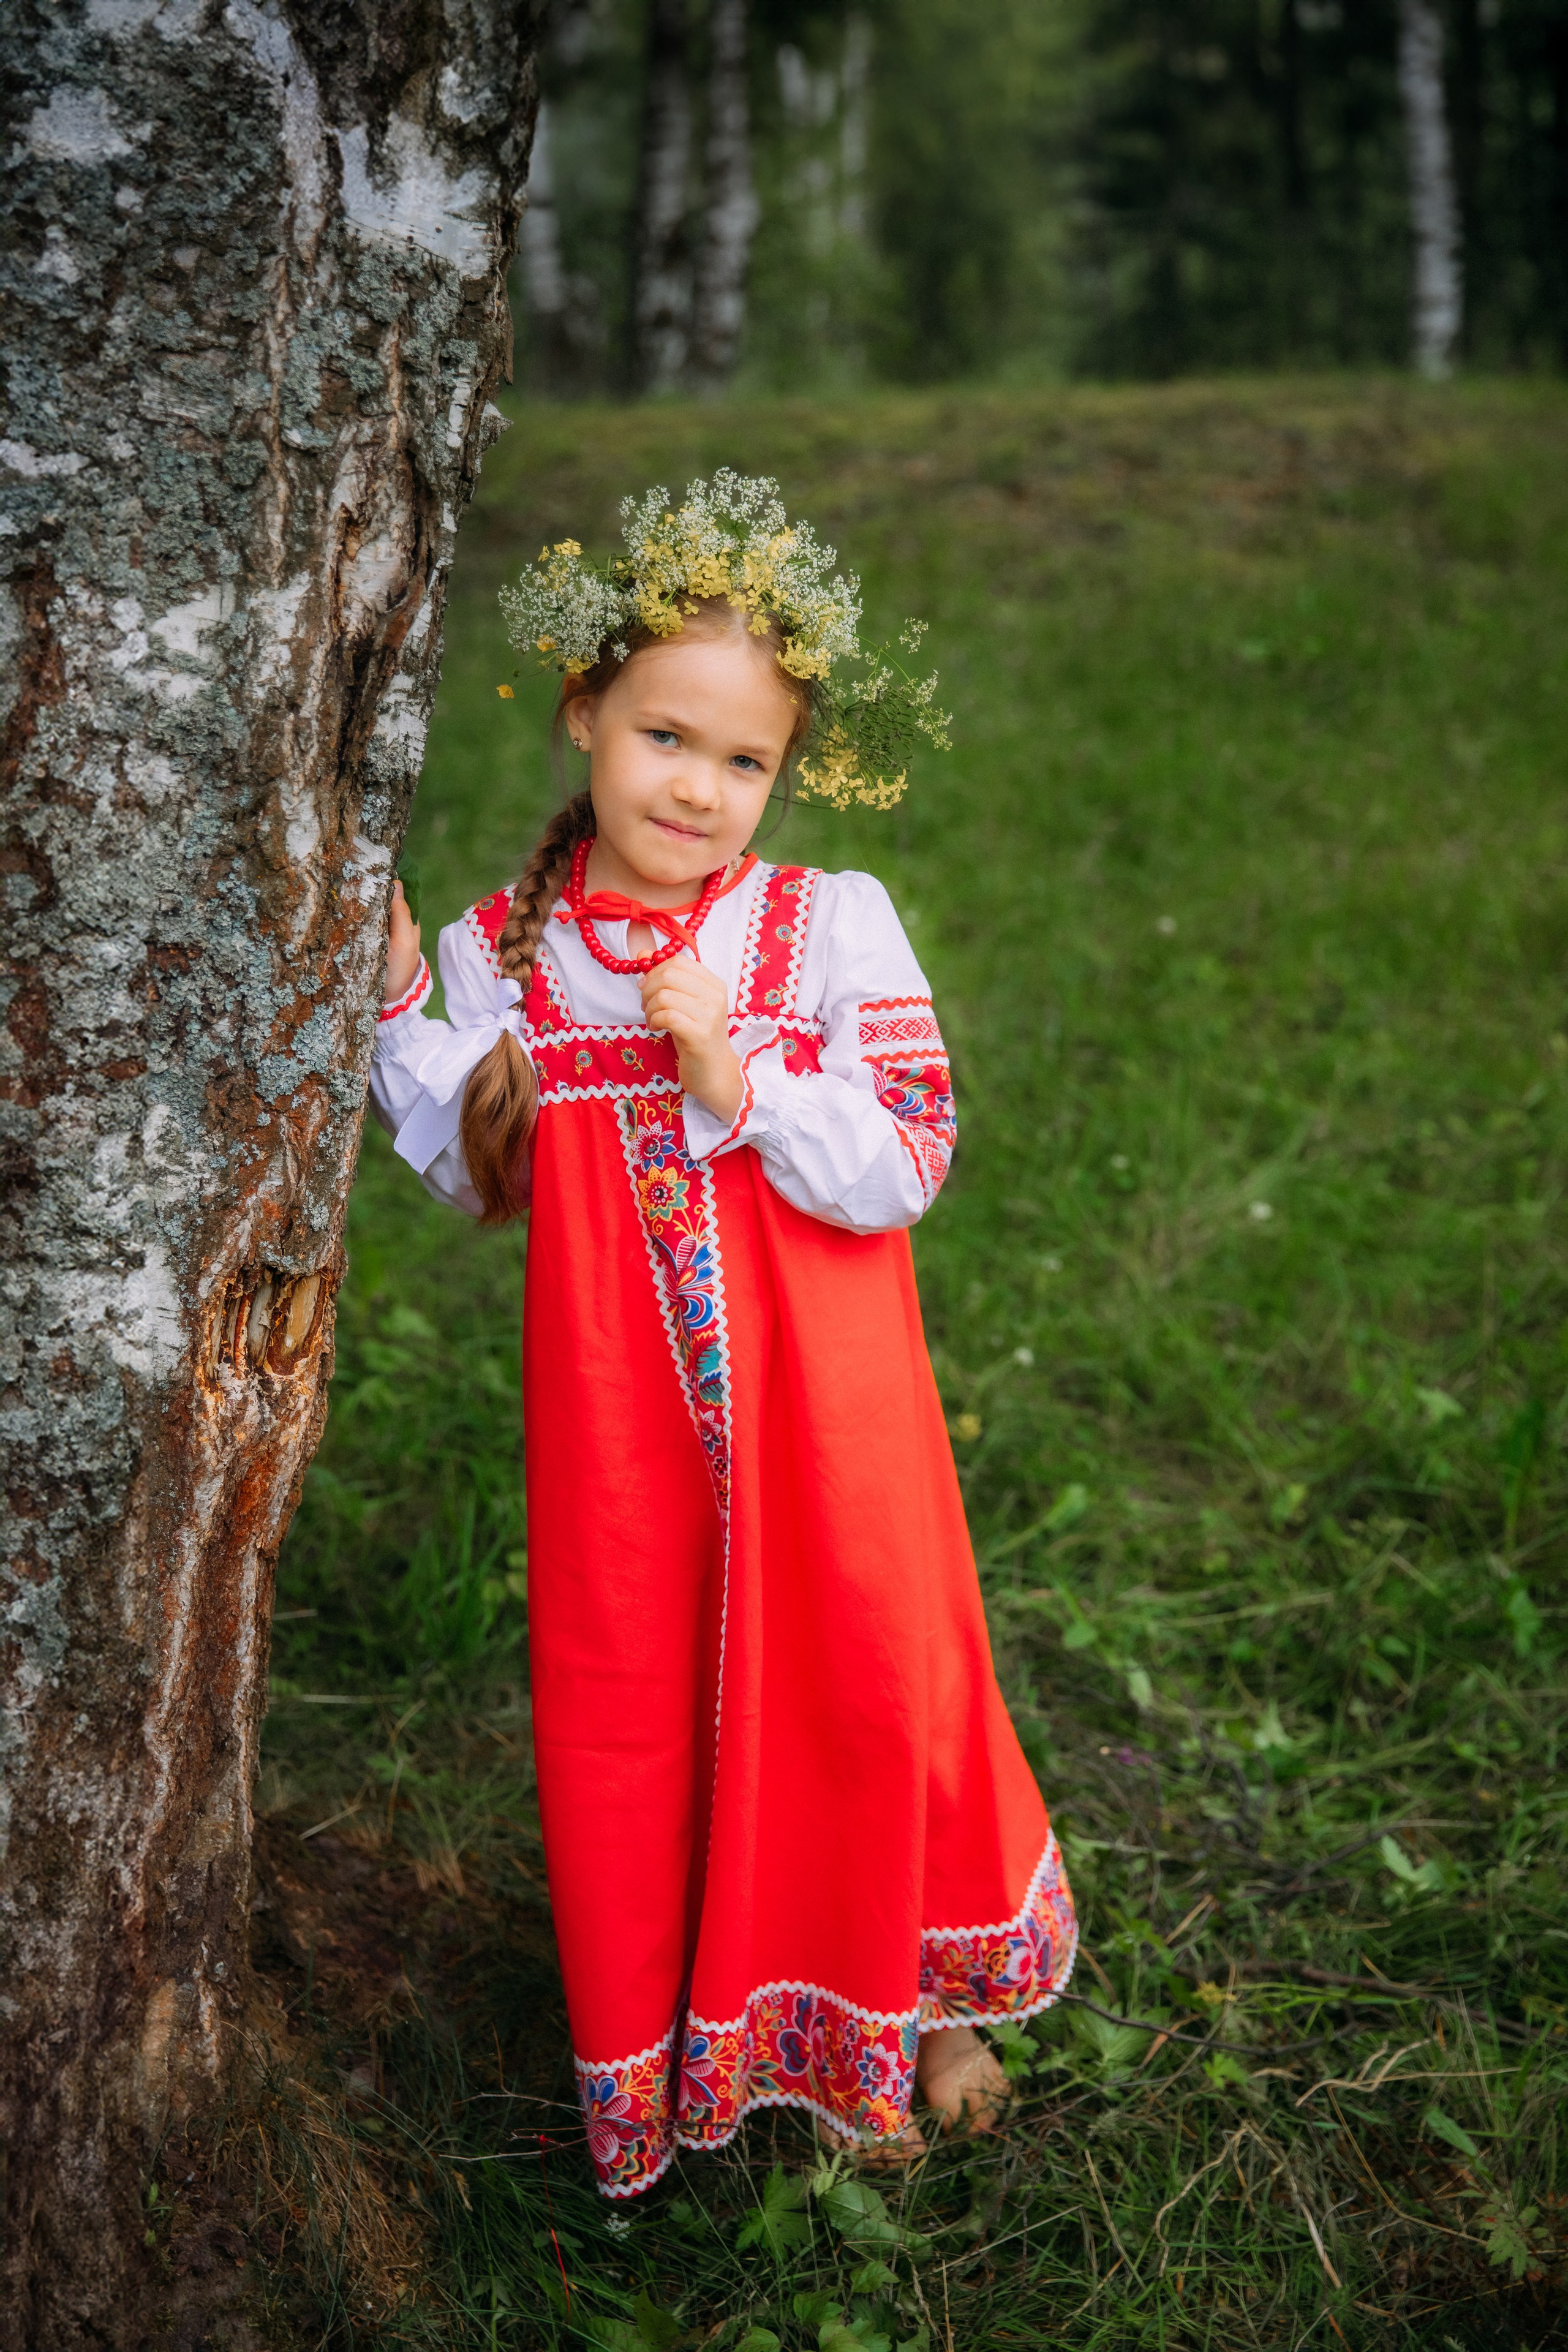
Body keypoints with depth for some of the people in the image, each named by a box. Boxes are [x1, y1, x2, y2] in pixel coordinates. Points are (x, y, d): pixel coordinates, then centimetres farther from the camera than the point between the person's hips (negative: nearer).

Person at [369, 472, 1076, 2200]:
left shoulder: (833, 925, -8)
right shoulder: (505, 950, -1)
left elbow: (904, 1165, -13)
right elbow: (473, 1175, 6)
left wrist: (742, 1083, -23)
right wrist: (396, 1000, -2)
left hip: (819, 1409, -1)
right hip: (616, 1412, 2)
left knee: (873, 1682, 10)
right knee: (629, 1704, 12)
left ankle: (904, 2005, 39)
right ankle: (669, 2032, 38)